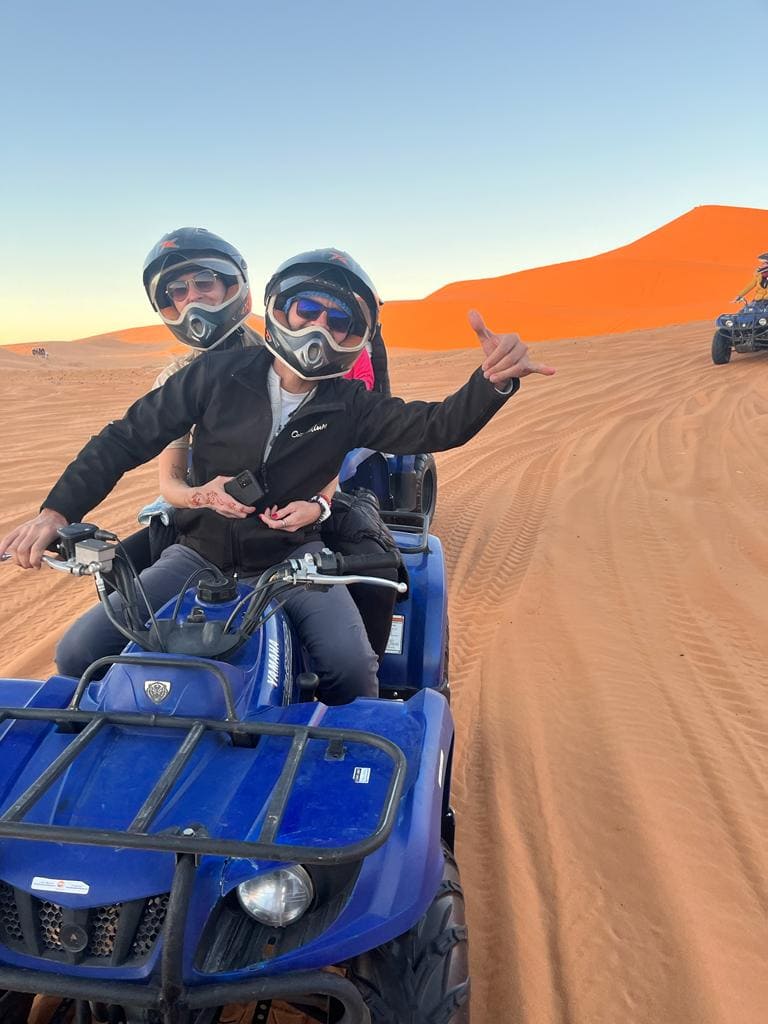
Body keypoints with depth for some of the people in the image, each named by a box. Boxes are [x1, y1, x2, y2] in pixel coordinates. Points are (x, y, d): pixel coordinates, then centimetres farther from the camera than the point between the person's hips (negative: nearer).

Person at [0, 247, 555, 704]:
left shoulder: (350, 406, -5)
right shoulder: (217, 374, -7)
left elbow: (437, 425, -17)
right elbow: (128, 438, -4)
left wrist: (494, 381, -38)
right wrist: (58, 510, -14)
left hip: (293, 557, -1)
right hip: (201, 553, 1)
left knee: (350, 667, -26)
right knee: (81, 654, -11)